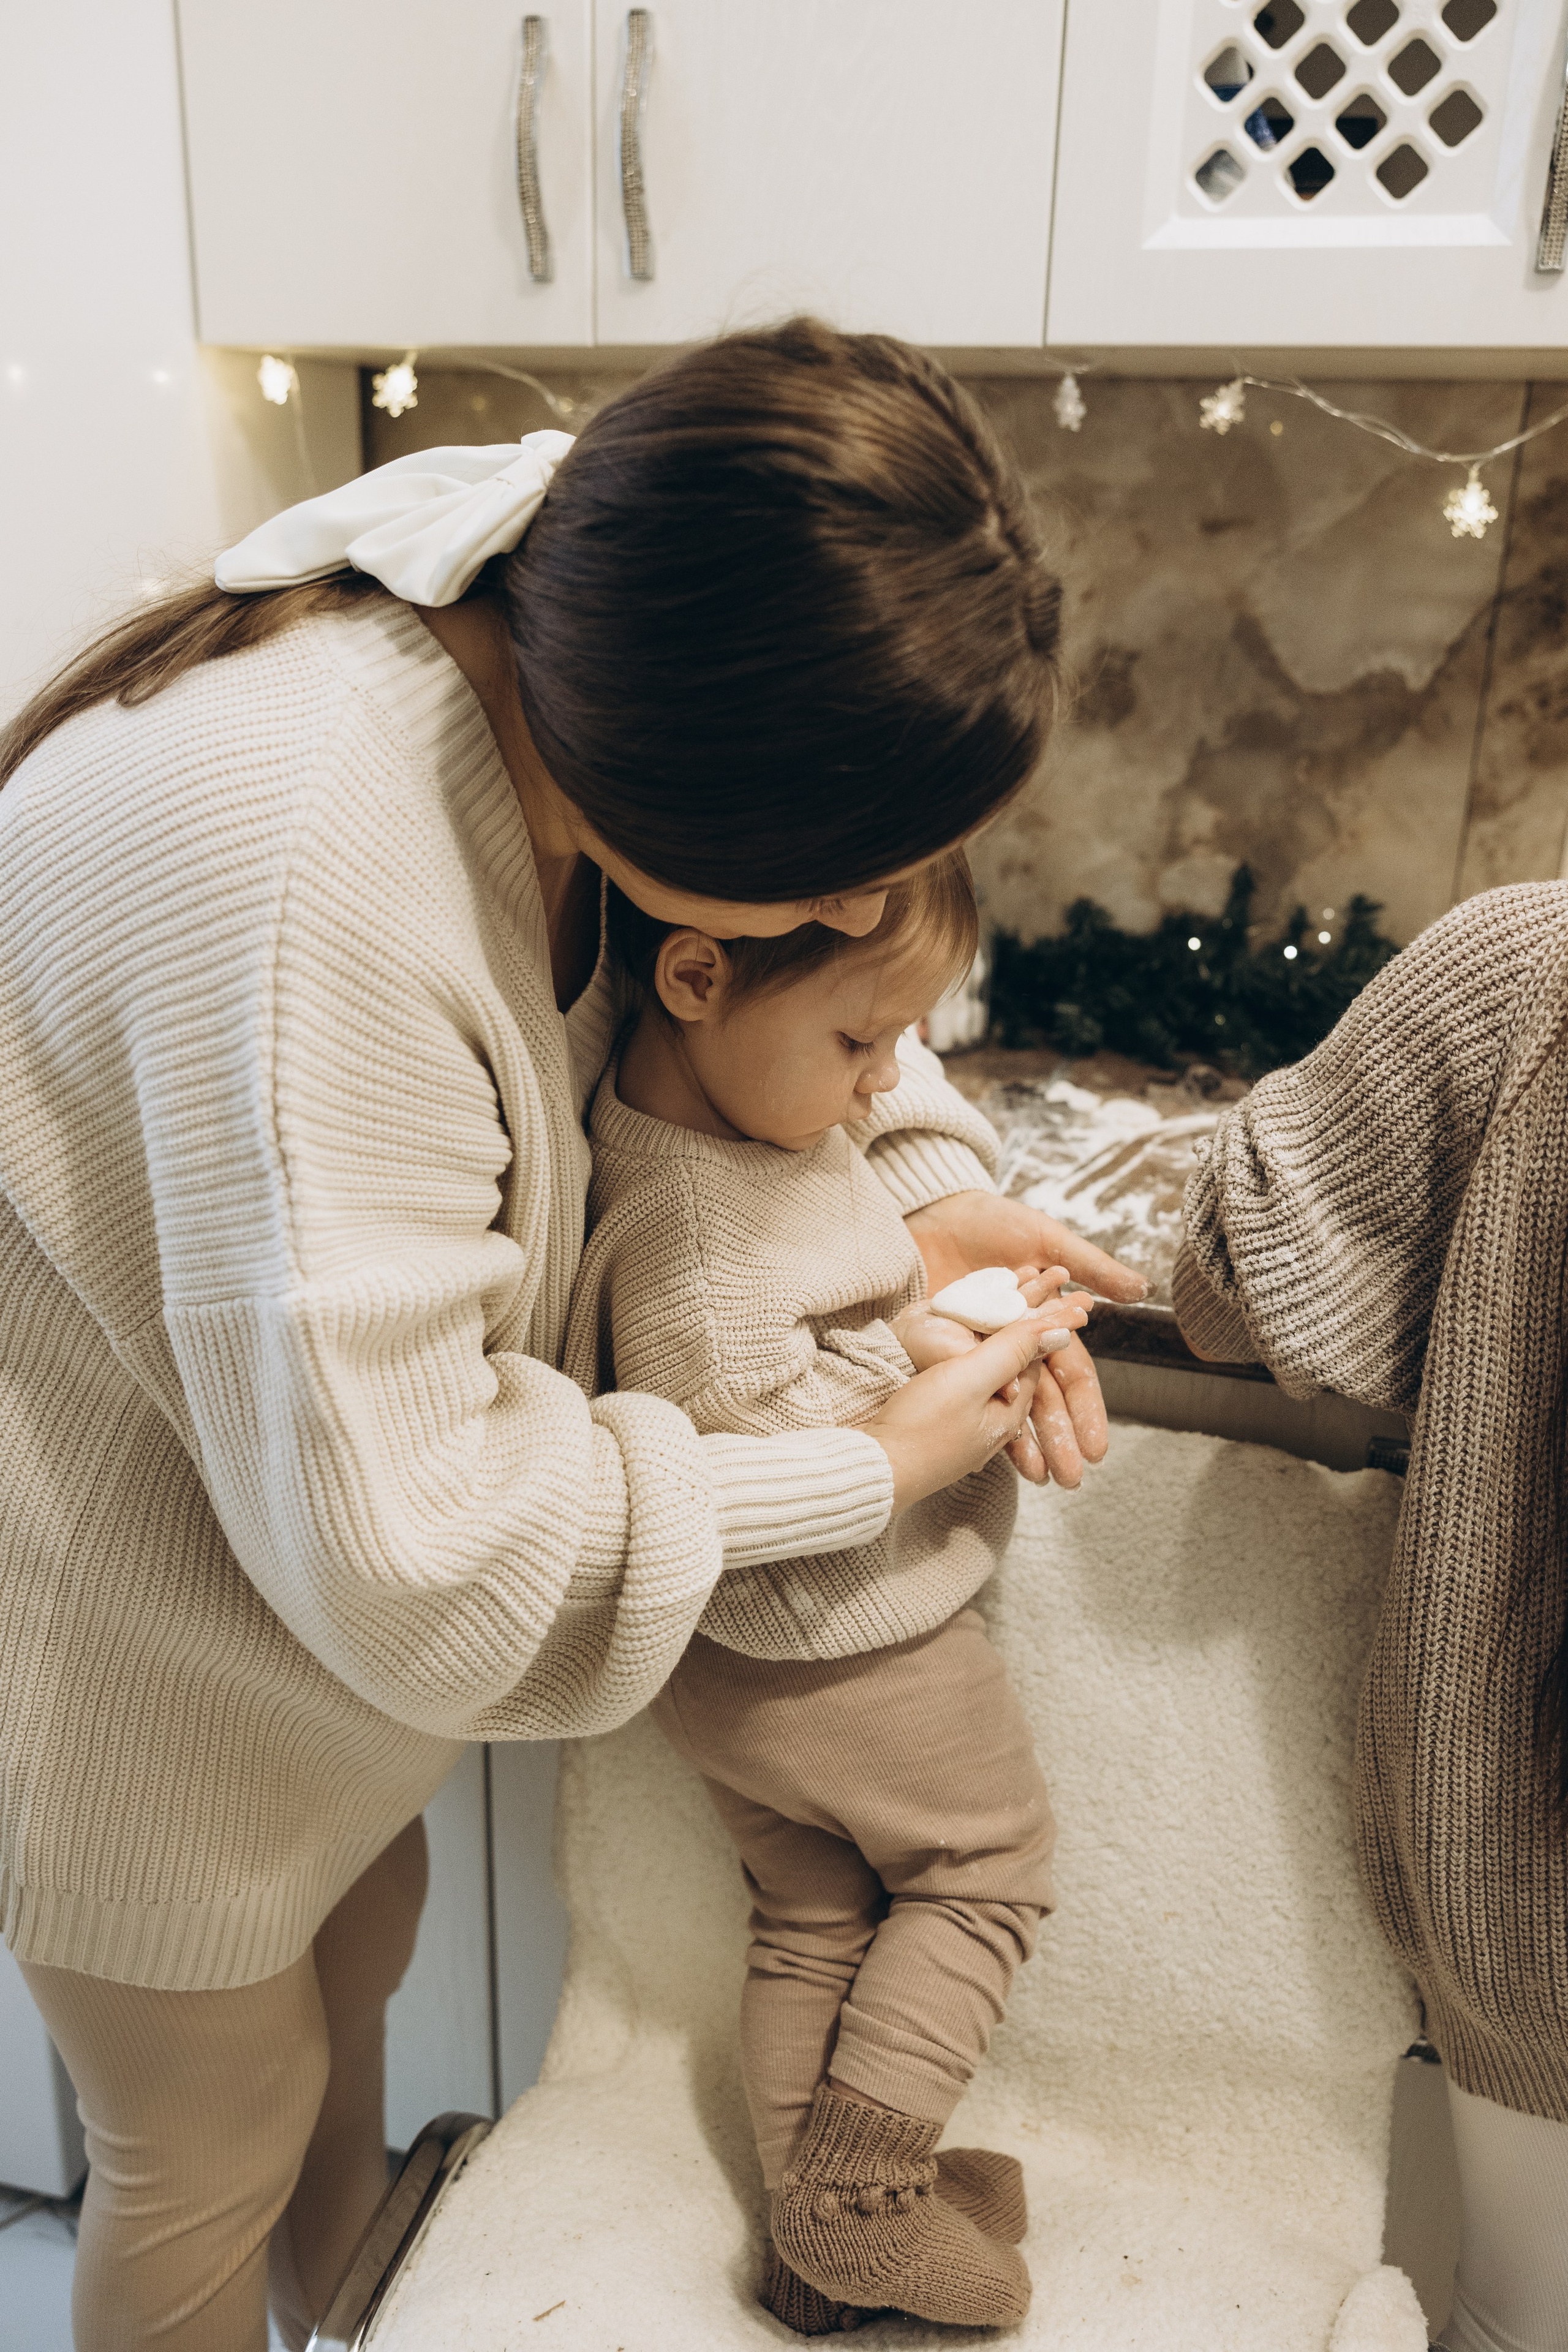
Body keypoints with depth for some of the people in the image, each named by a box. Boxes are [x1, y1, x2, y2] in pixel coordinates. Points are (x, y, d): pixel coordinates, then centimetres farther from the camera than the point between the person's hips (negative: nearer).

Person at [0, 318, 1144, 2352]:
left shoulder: (567, 680, -15)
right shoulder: (305, 878, -42)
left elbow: (784, 994, 7)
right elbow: (404, 1550, -36)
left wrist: (920, 1188, -12)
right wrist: (873, 1471, -25)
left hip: (308, 1550, 8)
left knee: (361, 1935, 29)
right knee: (213, 2145, 15)